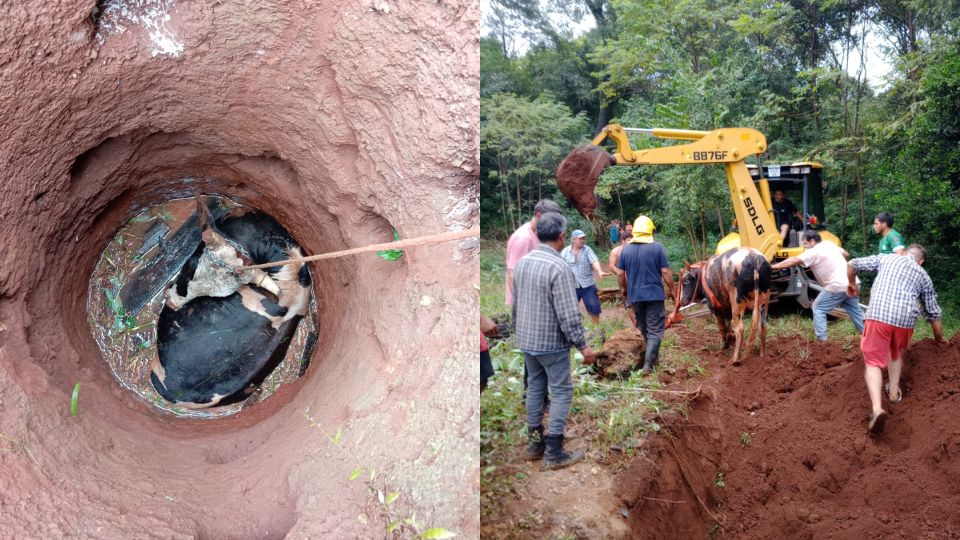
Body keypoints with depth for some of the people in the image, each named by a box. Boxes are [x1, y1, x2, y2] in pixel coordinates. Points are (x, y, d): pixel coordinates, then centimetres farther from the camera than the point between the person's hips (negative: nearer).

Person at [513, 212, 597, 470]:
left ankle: (535, 443, 25)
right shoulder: (559, 267, -22)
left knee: (535, 388, 17)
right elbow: (569, 314, -22)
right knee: (561, 392, 2)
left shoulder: (523, 262, 3)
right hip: (552, 342, -7)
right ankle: (554, 453, 3)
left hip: (527, 340, 8)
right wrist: (583, 345, -14)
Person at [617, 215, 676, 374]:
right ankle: (648, 364, -7)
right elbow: (666, 272, -9)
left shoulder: (626, 249, 0)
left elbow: (620, 274, 5)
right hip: (654, 294, -4)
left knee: (644, 329, 20)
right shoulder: (657, 247, -10)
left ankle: (654, 356, 33)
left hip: (635, 295, 4)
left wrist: (624, 288, 22)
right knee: (655, 330, 2)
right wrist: (672, 290, 3)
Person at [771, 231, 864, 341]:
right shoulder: (830, 244, 14)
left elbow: (794, 261, -16)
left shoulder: (814, 252, -10)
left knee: (818, 308, 2)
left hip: (837, 286, -8)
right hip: (851, 283, 8)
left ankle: (821, 339, -2)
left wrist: (773, 266, -16)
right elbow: (845, 254, 28)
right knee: (855, 310, 22)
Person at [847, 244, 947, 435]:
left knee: (873, 362, 0)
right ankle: (894, 391, 29)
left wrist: (852, 284, 38)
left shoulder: (886, 258, 20)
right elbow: (933, 313, 28)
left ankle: (877, 408, -20)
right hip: (906, 319, 2)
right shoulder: (924, 276, 24)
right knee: (896, 353, 33)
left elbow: (852, 265, 17)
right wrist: (940, 339, 43)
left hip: (879, 315, -2)